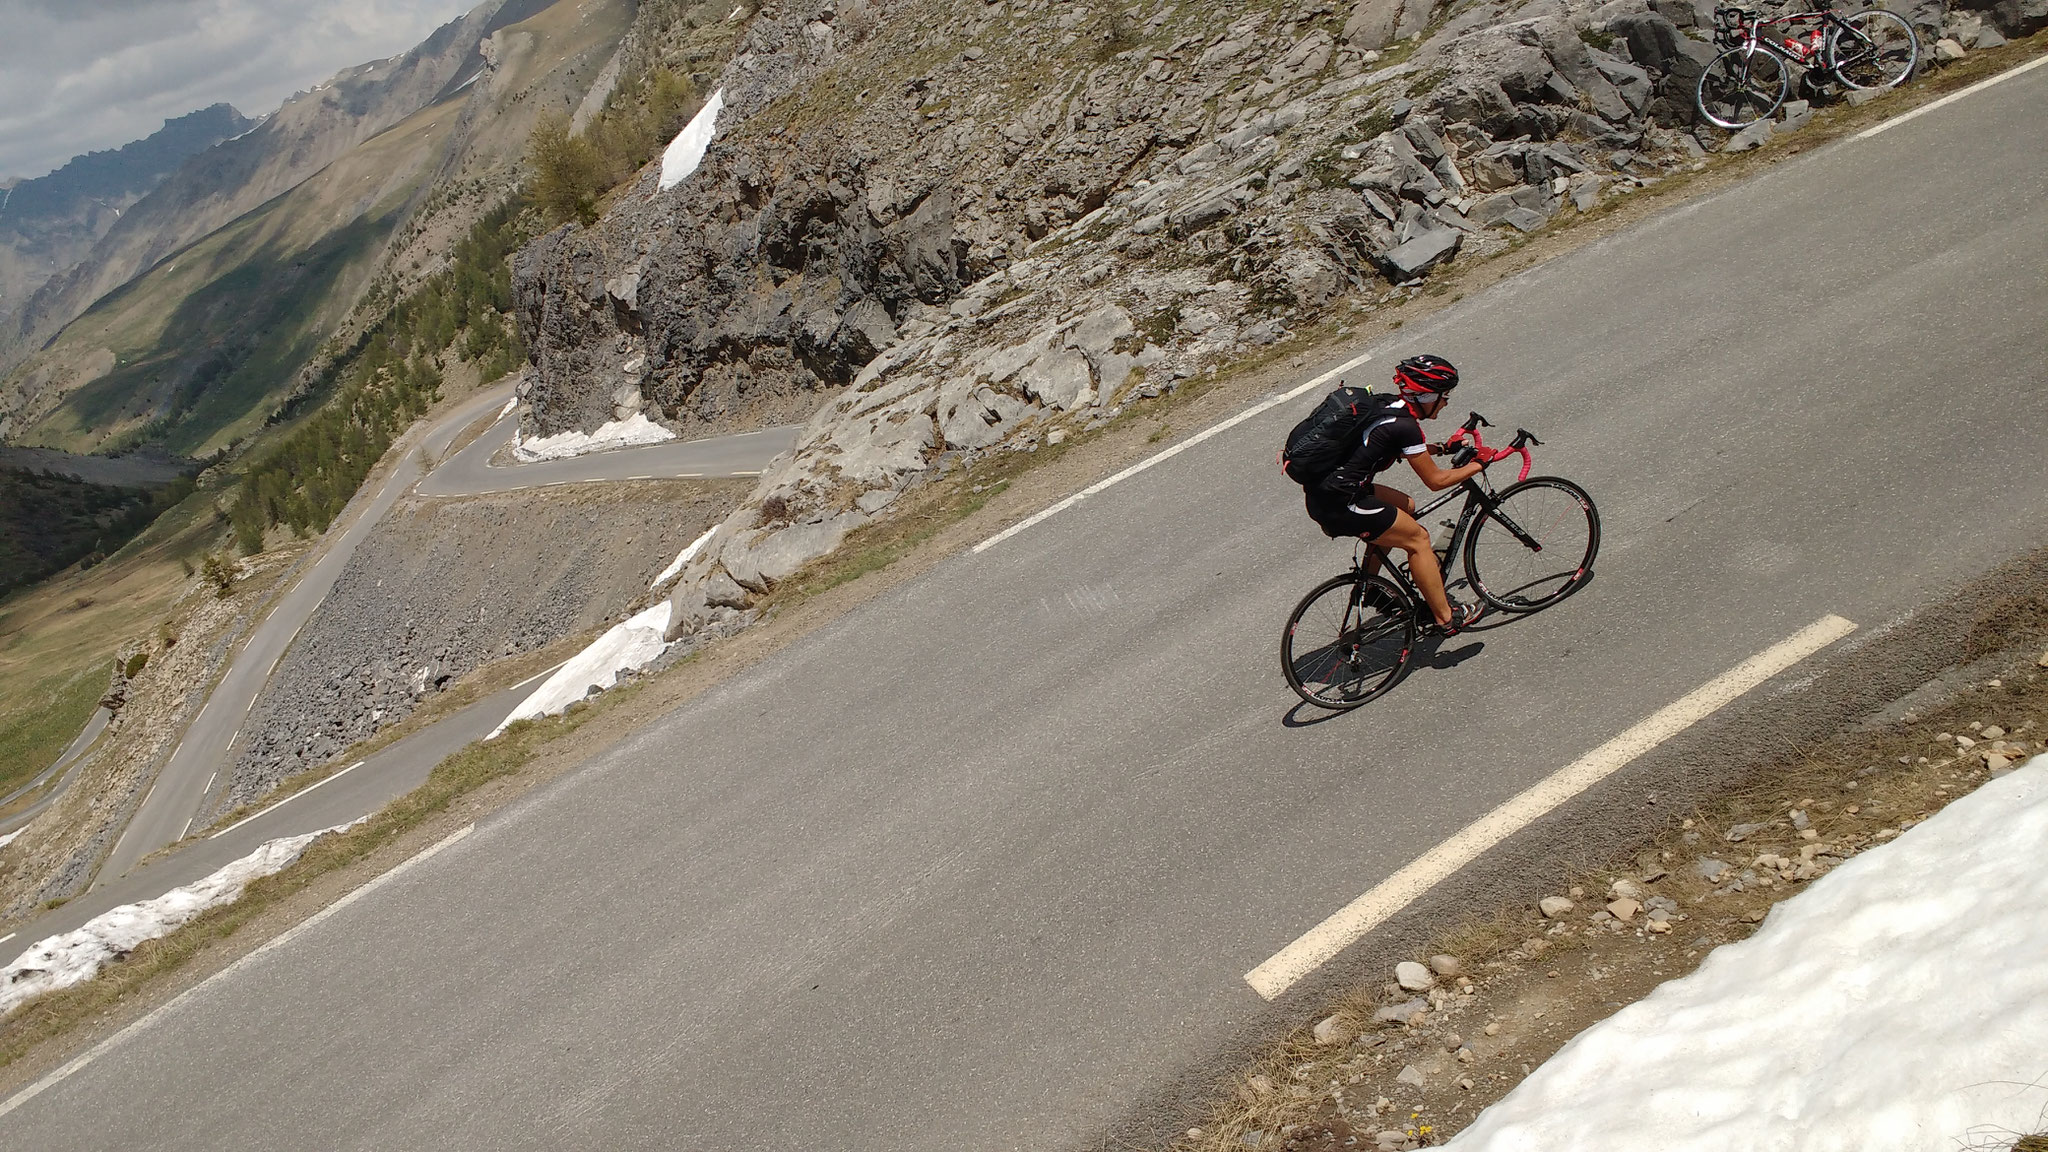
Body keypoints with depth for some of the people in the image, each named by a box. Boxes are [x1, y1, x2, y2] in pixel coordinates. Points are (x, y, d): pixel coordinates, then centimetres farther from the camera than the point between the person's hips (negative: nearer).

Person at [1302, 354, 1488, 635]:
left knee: (1405, 507, 25)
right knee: (1418, 538, 4)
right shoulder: (1404, 425, -14)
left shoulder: (1386, 404, 11)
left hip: (1321, 493, 9)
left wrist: (1442, 449, 31)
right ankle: (1446, 618, 11)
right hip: (1340, 506, -9)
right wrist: (1477, 466, 7)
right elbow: (1435, 480, -5)